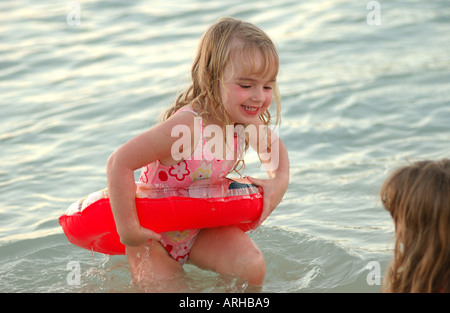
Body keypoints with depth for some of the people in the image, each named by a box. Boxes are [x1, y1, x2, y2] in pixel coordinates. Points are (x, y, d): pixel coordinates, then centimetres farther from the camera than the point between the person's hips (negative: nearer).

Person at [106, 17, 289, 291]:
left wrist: (279, 181, -7)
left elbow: (273, 146, 13)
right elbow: (119, 163, -38)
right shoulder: (186, 126, -36)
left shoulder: (248, 123, -13)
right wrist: (127, 229, -32)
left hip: (202, 228, 4)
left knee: (252, 267, -19)